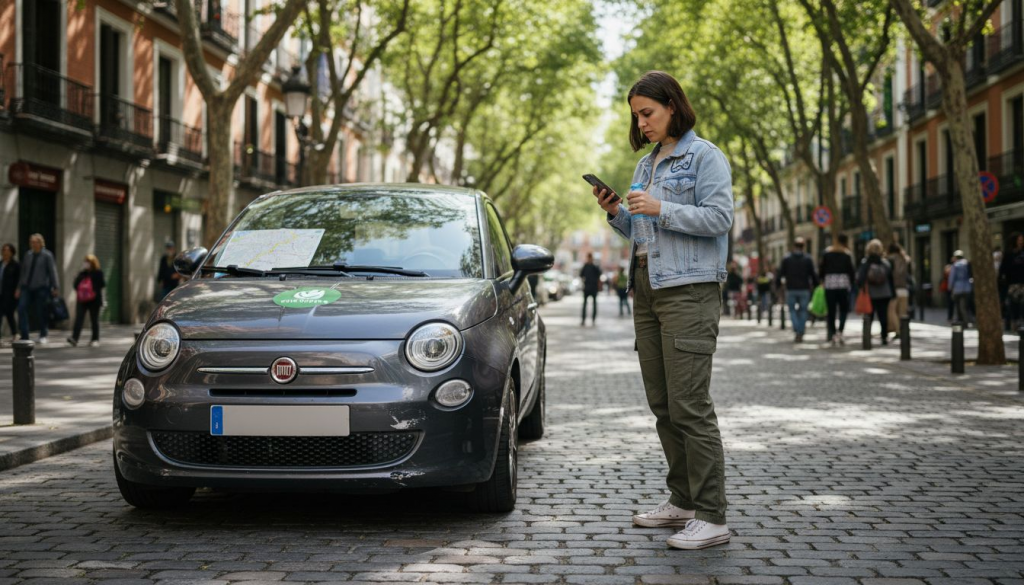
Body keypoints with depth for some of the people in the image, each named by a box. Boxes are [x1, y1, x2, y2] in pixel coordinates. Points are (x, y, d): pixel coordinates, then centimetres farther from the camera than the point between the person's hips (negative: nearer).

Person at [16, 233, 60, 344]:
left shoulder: (47, 255, -4)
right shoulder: (28, 255, 9)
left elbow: (52, 272, -5)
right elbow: (24, 272, 14)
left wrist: (56, 288, -8)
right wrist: (19, 288, 13)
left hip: (41, 288, -4)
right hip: (27, 287, 4)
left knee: (41, 312, 2)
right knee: (21, 308, -11)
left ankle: (43, 336, 22)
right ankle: (24, 336, -8)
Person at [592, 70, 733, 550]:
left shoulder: (704, 156, -3)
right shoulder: (646, 164, 21)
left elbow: (719, 217, -13)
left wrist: (661, 209, -18)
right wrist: (615, 213, 6)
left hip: (688, 289, -8)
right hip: (646, 289, 8)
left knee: (689, 405, -12)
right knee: (662, 404, 9)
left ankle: (711, 517, -9)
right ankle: (682, 501, 18)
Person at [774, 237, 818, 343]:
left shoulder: (786, 259, -1)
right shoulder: (808, 259, -1)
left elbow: (780, 273, -2)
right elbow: (813, 274, -2)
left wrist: (777, 284, 8)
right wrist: (815, 285, 9)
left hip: (791, 289, 0)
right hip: (804, 289, 0)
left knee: (792, 310, 10)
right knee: (803, 311, 7)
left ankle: (796, 330, -11)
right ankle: (800, 334, 4)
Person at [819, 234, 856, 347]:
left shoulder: (827, 252, 6)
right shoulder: (846, 254, 0)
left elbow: (822, 268, 6)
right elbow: (851, 270, -2)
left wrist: (823, 280, 16)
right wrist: (852, 283, 9)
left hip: (829, 283, 2)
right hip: (843, 283, -2)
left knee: (831, 311, 6)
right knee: (843, 309, 7)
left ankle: (832, 335, 4)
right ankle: (839, 332, -11)